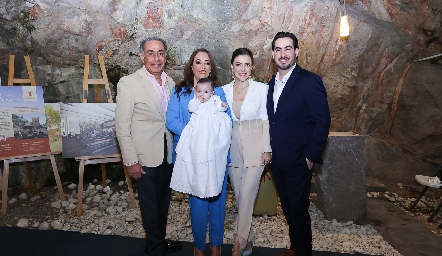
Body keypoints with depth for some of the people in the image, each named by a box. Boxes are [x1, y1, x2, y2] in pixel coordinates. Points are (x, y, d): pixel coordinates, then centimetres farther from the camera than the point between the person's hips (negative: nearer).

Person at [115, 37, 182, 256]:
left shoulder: (170, 82, 5)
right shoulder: (128, 83, -12)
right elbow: (122, 126, -12)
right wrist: (131, 161, -14)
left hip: (167, 154, 5)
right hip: (145, 156, -5)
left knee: (163, 202, 19)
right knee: (150, 205, 10)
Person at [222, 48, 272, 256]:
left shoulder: (262, 89, -3)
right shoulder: (224, 91, 5)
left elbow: (266, 121, -2)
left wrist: (267, 149, -6)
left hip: (255, 147, -3)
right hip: (232, 148, 3)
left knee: (247, 195, -5)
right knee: (239, 195, 10)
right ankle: (248, 238, 28)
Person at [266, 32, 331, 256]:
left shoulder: (310, 81, -12)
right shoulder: (271, 83, 9)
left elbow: (322, 121, -13)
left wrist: (311, 156, -14)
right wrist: (269, 152, 8)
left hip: (298, 162, -6)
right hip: (277, 161, 6)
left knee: (298, 209, 6)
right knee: (288, 208, 19)